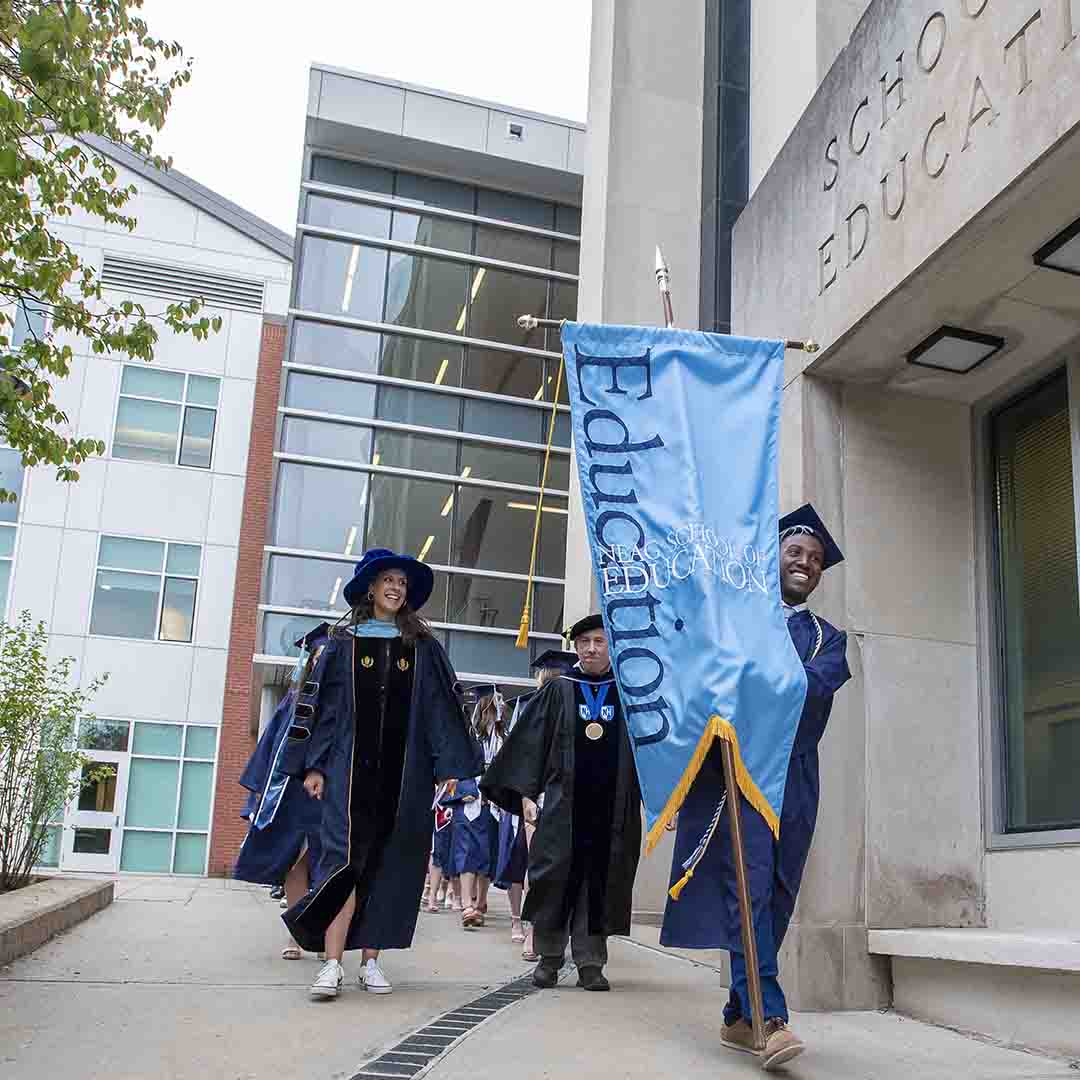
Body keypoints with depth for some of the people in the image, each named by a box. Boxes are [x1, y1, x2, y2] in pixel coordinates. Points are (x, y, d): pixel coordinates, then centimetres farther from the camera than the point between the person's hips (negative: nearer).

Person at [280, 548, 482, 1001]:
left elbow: (441, 708, 7)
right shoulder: (343, 643, 6)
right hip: (351, 767, -2)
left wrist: (449, 766, -2)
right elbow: (317, 703, 5)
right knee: (347, 860, -9)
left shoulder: (423, 648, 10)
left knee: (388, 864, 4)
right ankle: (332, 964, -9)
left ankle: (371, 960, 12)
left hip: (405, 771, 2)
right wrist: (313, 765, -3)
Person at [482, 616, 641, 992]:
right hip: (564, 805, 0)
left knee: (599, 883, 4)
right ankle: (548, 959, 16)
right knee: (556, 877, 2)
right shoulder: (558, 691, 6)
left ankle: (590, 962, 14)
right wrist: (524, 791, -4)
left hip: (612, 807, 1)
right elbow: (528, 741, 4)